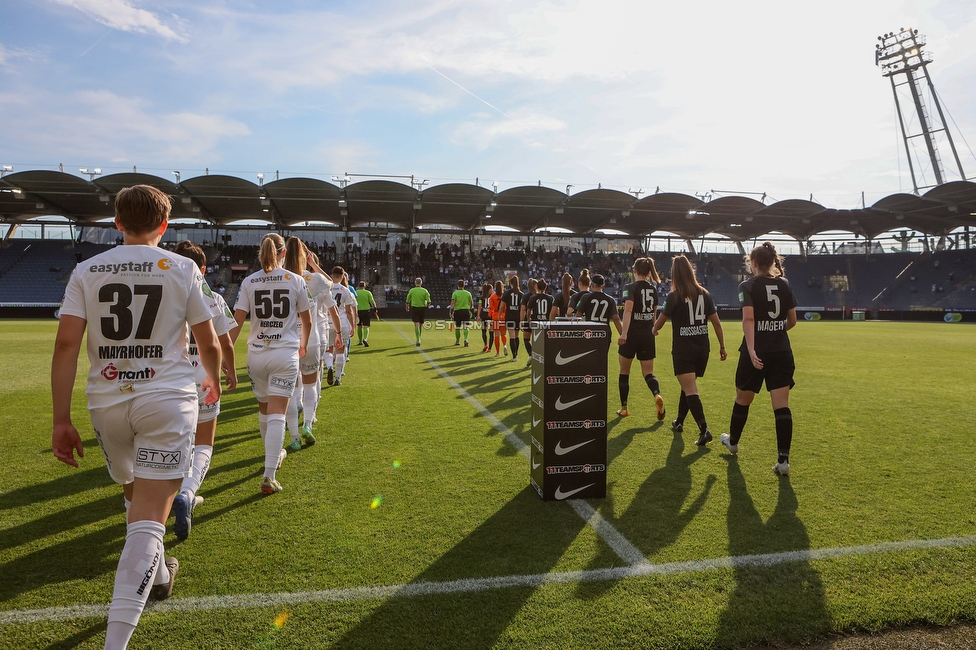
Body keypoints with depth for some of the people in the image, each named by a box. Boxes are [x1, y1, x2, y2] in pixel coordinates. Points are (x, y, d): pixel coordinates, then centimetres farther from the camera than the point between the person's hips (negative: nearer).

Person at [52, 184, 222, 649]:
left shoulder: (87, 271, 4)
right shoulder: (182, 270, -1)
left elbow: (66, 344, -4)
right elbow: (209, 344, 2)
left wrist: (61, 420, -1)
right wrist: (213, 380, 23)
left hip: (107, 402, 3)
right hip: (167, 400, -3)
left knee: (135, 495, 27)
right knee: (148, 518, -2)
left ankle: (156, 573, 47)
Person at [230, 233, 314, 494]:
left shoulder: (249, 282, 1)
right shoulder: (296, 281, -2)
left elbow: (237, 322, -5)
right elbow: (306, 321, 6)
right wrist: (303, 344, 24)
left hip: (256, 353, 3)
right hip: (285, 353, -2)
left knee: (264, 408, 22)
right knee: (277, 414, -4)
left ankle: (273, 454, 44)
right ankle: (269, 475, -10)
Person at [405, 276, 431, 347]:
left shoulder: (411, 290, -2)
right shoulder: (425, 291, -2)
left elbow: (407, 301, 4)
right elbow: (429, 301, -8)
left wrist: (407, 307, 23)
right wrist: (426, 307, 12)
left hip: (414, 308, -1)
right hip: (422, 309, 1)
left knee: (416, 325, -5)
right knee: (421, 325, 16)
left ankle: (418, 340, -19)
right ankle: (418, 339, 29)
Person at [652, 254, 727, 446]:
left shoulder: (674, 296, -10)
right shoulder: (705, 294, 2)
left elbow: (660, 322, 1)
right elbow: (716, 322, 4)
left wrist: (654, 330, 24)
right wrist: (722, 346, 12)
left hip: (683, 350, -5)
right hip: (702, 349, 5)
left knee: (690, 391, -6)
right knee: (688, 387, 20)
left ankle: (704, 429, -18)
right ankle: (679, 422, 34)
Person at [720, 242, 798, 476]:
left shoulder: (747, 286, -7)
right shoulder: (784, 284, 7)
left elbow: (748, 318, -22)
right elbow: (792, 321, 13)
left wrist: (751, 350, -29)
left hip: (756, 353, -3)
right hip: (782, 353, 4)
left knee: (743, 399, 16)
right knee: (782, 405, 1)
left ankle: (733, 442, 38)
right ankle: (783, 460, -3)